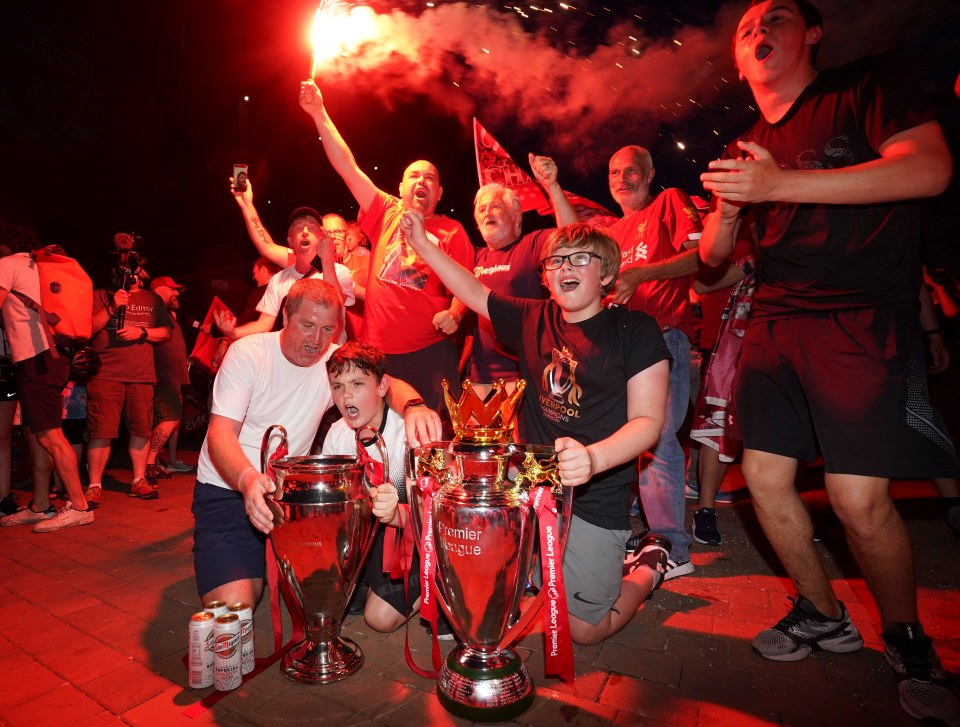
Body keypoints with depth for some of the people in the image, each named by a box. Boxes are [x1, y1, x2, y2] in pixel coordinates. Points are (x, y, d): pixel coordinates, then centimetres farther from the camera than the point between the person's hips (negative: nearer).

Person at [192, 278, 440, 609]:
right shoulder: (247, 353, -13)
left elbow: (389, 384, -19)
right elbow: (220, 434, -20)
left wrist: (414, 406, -45)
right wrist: (248, 479, -42)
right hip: (227, 488, -3)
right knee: (234, 604, -17)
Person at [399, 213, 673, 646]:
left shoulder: (634, 329, -10)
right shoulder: (533, 320, 3)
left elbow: (648, 421, -15)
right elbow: (475, 293, 10)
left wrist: (594, 458, -33)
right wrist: (422, 243, 3)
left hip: (594, 500, -5)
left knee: (584, 629, 1)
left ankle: (648, 563, 30)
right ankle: (605, 562, 30)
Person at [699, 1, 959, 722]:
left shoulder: (870, 83, 5)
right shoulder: (746, 148, 19)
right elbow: (713, 256, 19)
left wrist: (778, 186, -19)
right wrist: (728, 205, -3)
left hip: (862, 317, -5)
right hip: (775, 323, 6)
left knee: (859, 496, -11)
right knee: (765, 477, 1)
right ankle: (822, 615, 25)